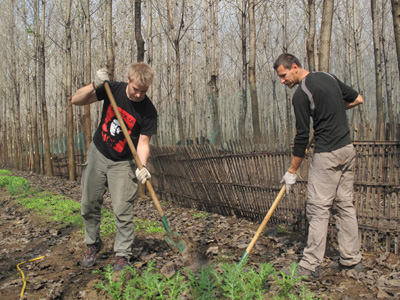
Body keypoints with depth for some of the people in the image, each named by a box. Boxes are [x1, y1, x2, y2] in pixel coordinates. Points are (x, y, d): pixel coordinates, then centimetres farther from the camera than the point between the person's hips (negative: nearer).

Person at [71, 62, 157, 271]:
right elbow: (76, 100, -9)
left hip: (122, 163, -3)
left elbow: (143, 142, -17)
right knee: (89, 204, 9)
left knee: (123, 210, -8)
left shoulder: (148, 111, -17)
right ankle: (93, 245, 29)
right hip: (97, 154, 3)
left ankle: (122, 255, 7)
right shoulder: (113, 89, -11)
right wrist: (95, 85, -27)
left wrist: (142, 166, -35)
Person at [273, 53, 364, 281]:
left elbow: (302, 136, -12)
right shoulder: (329, 77, 11)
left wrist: (292, 171, -4)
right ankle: (352, 260, 21)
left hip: (327, 154, -9)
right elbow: (358, 99, 20)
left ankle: (311, 267, 0)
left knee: (318, 209, -5)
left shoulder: (301, 94, -13)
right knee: (345, 205, 13)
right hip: (348, 149, 9)